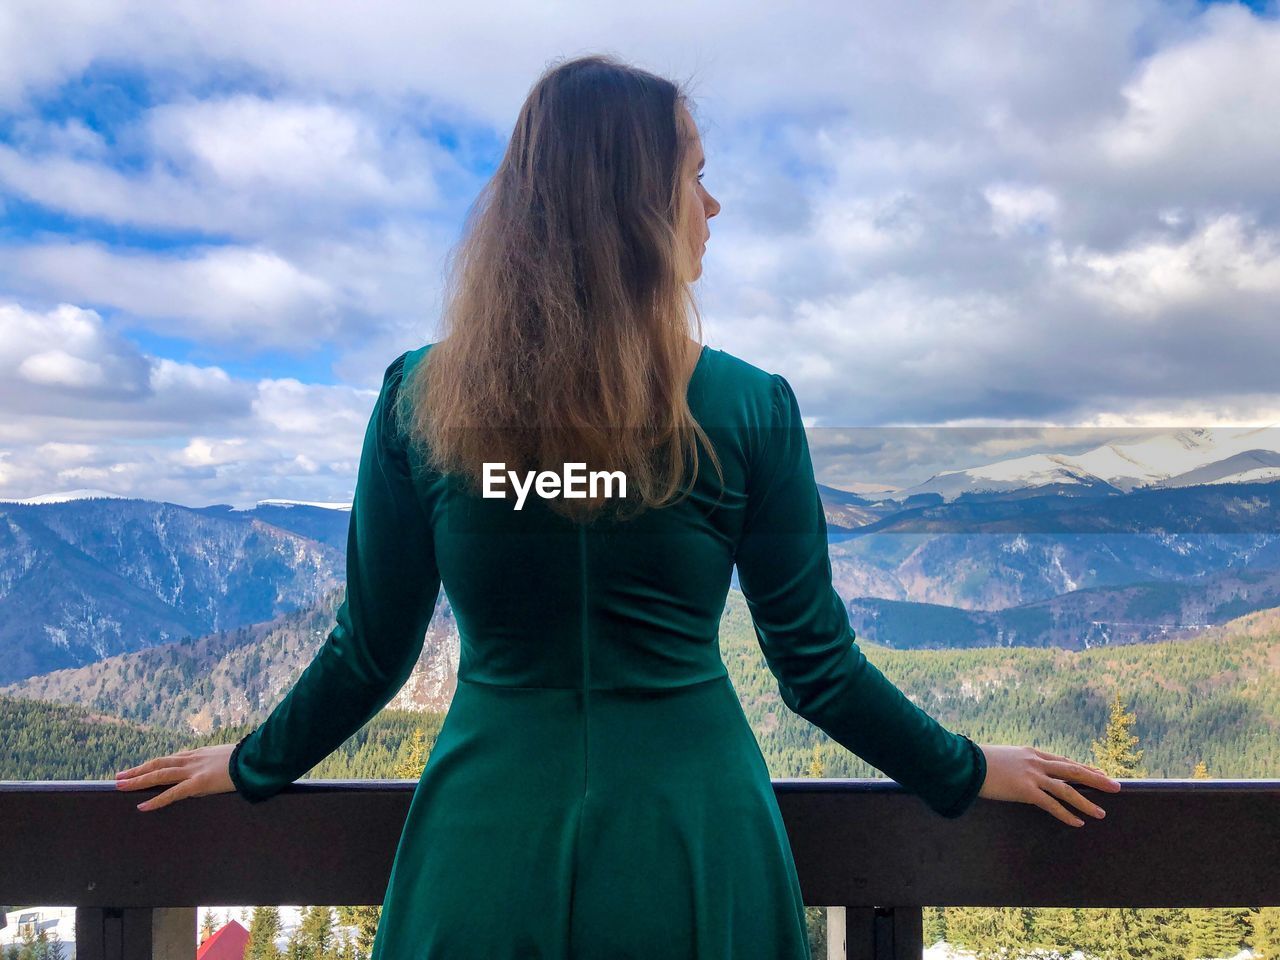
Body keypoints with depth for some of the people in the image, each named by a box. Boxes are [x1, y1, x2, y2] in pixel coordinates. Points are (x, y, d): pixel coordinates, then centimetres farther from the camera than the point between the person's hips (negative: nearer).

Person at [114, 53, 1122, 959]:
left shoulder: (418, 400, -9)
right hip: (689, 842, 0)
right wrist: (968, 773, 12)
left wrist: (253, 767, 18)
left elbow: (371, 654, -1)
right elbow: (817, 667, -5)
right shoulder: (750, 410, -12)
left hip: (492, 849, 1)